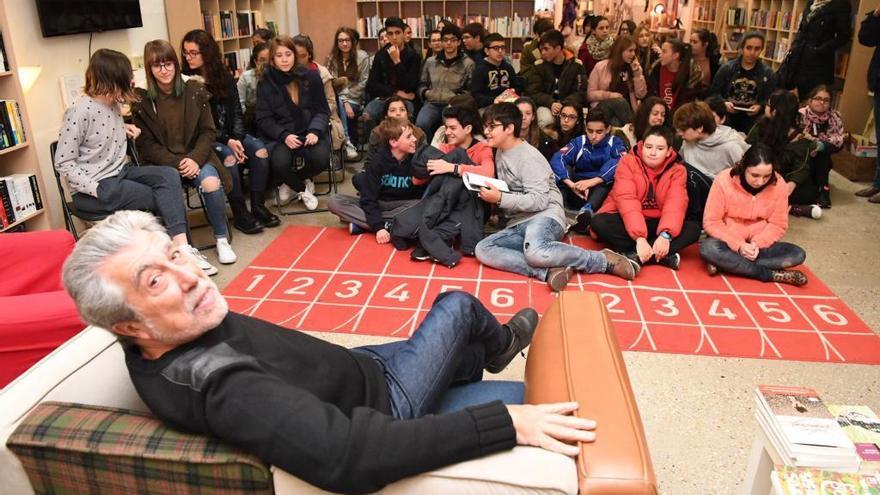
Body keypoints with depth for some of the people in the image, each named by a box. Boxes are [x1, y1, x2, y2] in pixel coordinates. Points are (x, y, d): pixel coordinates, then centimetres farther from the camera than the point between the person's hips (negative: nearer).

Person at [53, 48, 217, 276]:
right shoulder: (79, 111, -16)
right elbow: (63, 163, -15)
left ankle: (181, 246, -30)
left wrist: (124, 128, 6)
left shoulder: (114, 102, 6)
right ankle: (179, 246, -1)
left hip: (121, 171, 7)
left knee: (169, 175, -20)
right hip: (92, 189, -7)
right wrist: (96, 190, -22)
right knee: (162, 197, -16)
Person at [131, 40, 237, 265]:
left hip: (195, 157, 1)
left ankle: (222, 239, -10)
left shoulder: (194, 91, 3)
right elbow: (146, 145, -2)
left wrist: (194, 159, -14)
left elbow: (208, 131, 3)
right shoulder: (141, 99, -2)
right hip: (163, 163, -1)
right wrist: (177, 163, -16)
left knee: (211, 181, -29)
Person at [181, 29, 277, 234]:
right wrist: (226, 141, -18)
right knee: (228, 156, -32)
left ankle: (258, 207, -14)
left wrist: (237, 138, -13)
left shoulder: (224, 77, 8)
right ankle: (240, 213, -21)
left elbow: (236, 112, 5)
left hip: (231, 134, 4)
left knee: (259, 150, -21)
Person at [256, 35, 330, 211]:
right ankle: (302, 188, 5)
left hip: (309, 132, 1)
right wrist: (284, 135, -20)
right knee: (280, 162, -32)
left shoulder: (310, 76, 1)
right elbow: (264, 119, -1)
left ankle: (291, 183, 7)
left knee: (321, 158, -29)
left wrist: (315, 131, -15)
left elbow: (322, 110, 5)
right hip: (279, 135, -1)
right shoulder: (266, 82, -1)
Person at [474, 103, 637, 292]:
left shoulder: (528, 156, -8)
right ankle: (549, 271, -32)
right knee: (483, 249, -21)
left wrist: (500, 199, -19)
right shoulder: (501, 152, 17)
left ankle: (604, 260, -21)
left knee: (535, 252, -41)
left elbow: (539, 200, -17)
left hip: (545, 216, -8)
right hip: (518, 223, 8)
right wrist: (491, 194, 5)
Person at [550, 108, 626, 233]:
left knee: (612, 166, -25)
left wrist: (593, 181, -34)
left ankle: (587, 210, -47)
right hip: (577, 192, 2)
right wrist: (571, 184, -31)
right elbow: (557, 159, -13)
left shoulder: (615, 143, 4)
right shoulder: (578, 142, 6)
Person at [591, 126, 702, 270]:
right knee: (599, 223, -32)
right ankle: (661, 256, -33)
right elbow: (626, 200, -24)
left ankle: (634, 256, -31)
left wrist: (665, 235, -39)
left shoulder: (677, 170, -5)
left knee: (693, 228, -21)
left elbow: (675, 204, -20)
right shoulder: (628, 162, -12)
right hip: (626, 221, -2)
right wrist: (639, 237, -36)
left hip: (655, 223, 2)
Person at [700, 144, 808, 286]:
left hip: (758, 244, 3)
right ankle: (771, 274, -25)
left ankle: (725, 264, -25)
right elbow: (711, 222, -15)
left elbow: (778, 225, -3)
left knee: (797, 254, -20)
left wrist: (757, 244, -22)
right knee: (708, 249, -35)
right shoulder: (724, 180, -17)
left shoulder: (778, 185, -9)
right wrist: (738, 245, -26)